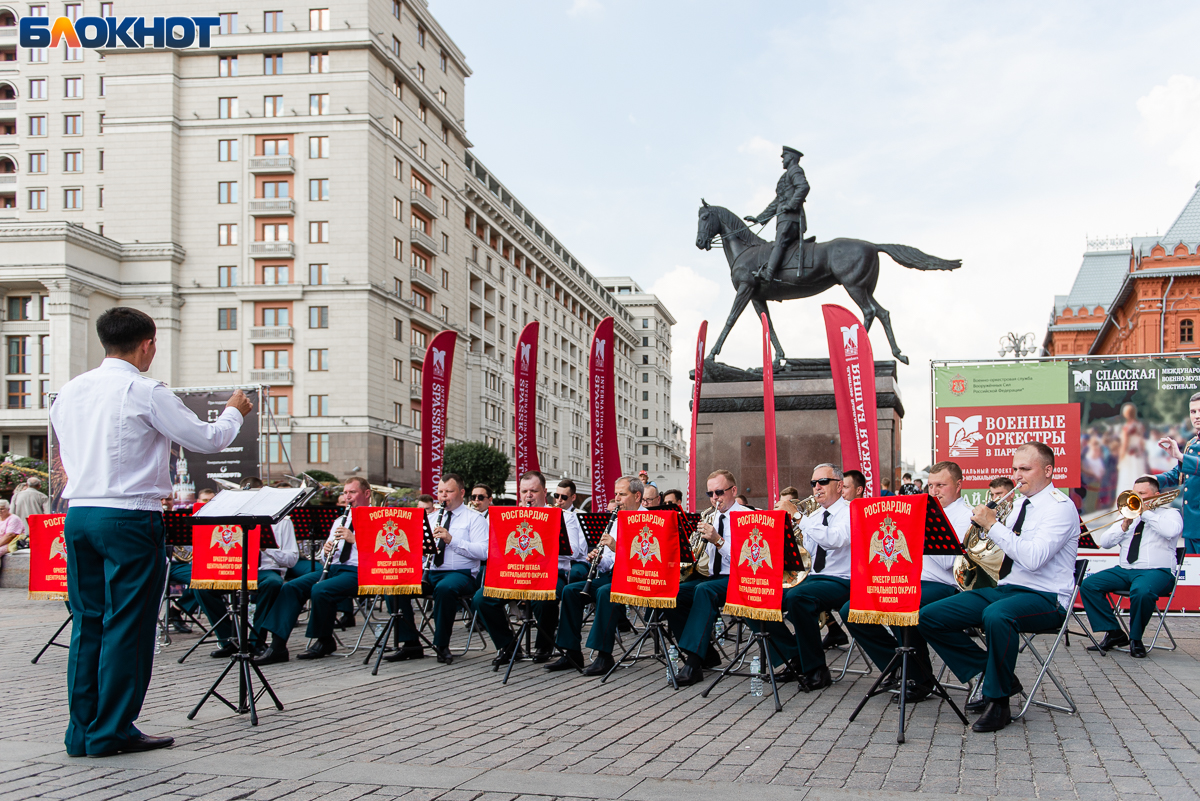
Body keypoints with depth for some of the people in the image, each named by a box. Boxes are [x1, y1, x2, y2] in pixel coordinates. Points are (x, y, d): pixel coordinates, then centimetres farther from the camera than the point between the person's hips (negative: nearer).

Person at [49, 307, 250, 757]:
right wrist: (234, 412, 15)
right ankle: (111, 733, 4)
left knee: (88, 621, 11)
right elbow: (207, 440, -6)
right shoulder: (146, 393, -10)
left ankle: (82, 732, 15)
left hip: (78, 513, 7)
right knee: (126, 625, 0)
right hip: (129, 518, -7)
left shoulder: (69, 392, 12)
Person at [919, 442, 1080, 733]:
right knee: (928, 617, -4)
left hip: (1044, 597, -9)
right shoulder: (1018, 505, 15)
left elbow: (1033, 558, -25)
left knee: (996, 616, -42)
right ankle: (994, 675, 4)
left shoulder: (1060, 507, -10)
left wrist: (993, 525, -21)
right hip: (1004, 589, 9)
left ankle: (998, 701, -22)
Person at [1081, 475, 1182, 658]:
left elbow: (1171, 531, -18)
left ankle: (1136, 639, -15)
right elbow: (1103, 542, 11)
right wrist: (1124, 527, -4)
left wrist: (1146, 512, -12)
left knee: (1141, 592, -39)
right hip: (1124, 570, 6)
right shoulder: (1130, 515, 22)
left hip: (1157, 571, -6)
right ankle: (1114, 633, -9)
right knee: (1088, 585, -14)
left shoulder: (1169, 513, 9)